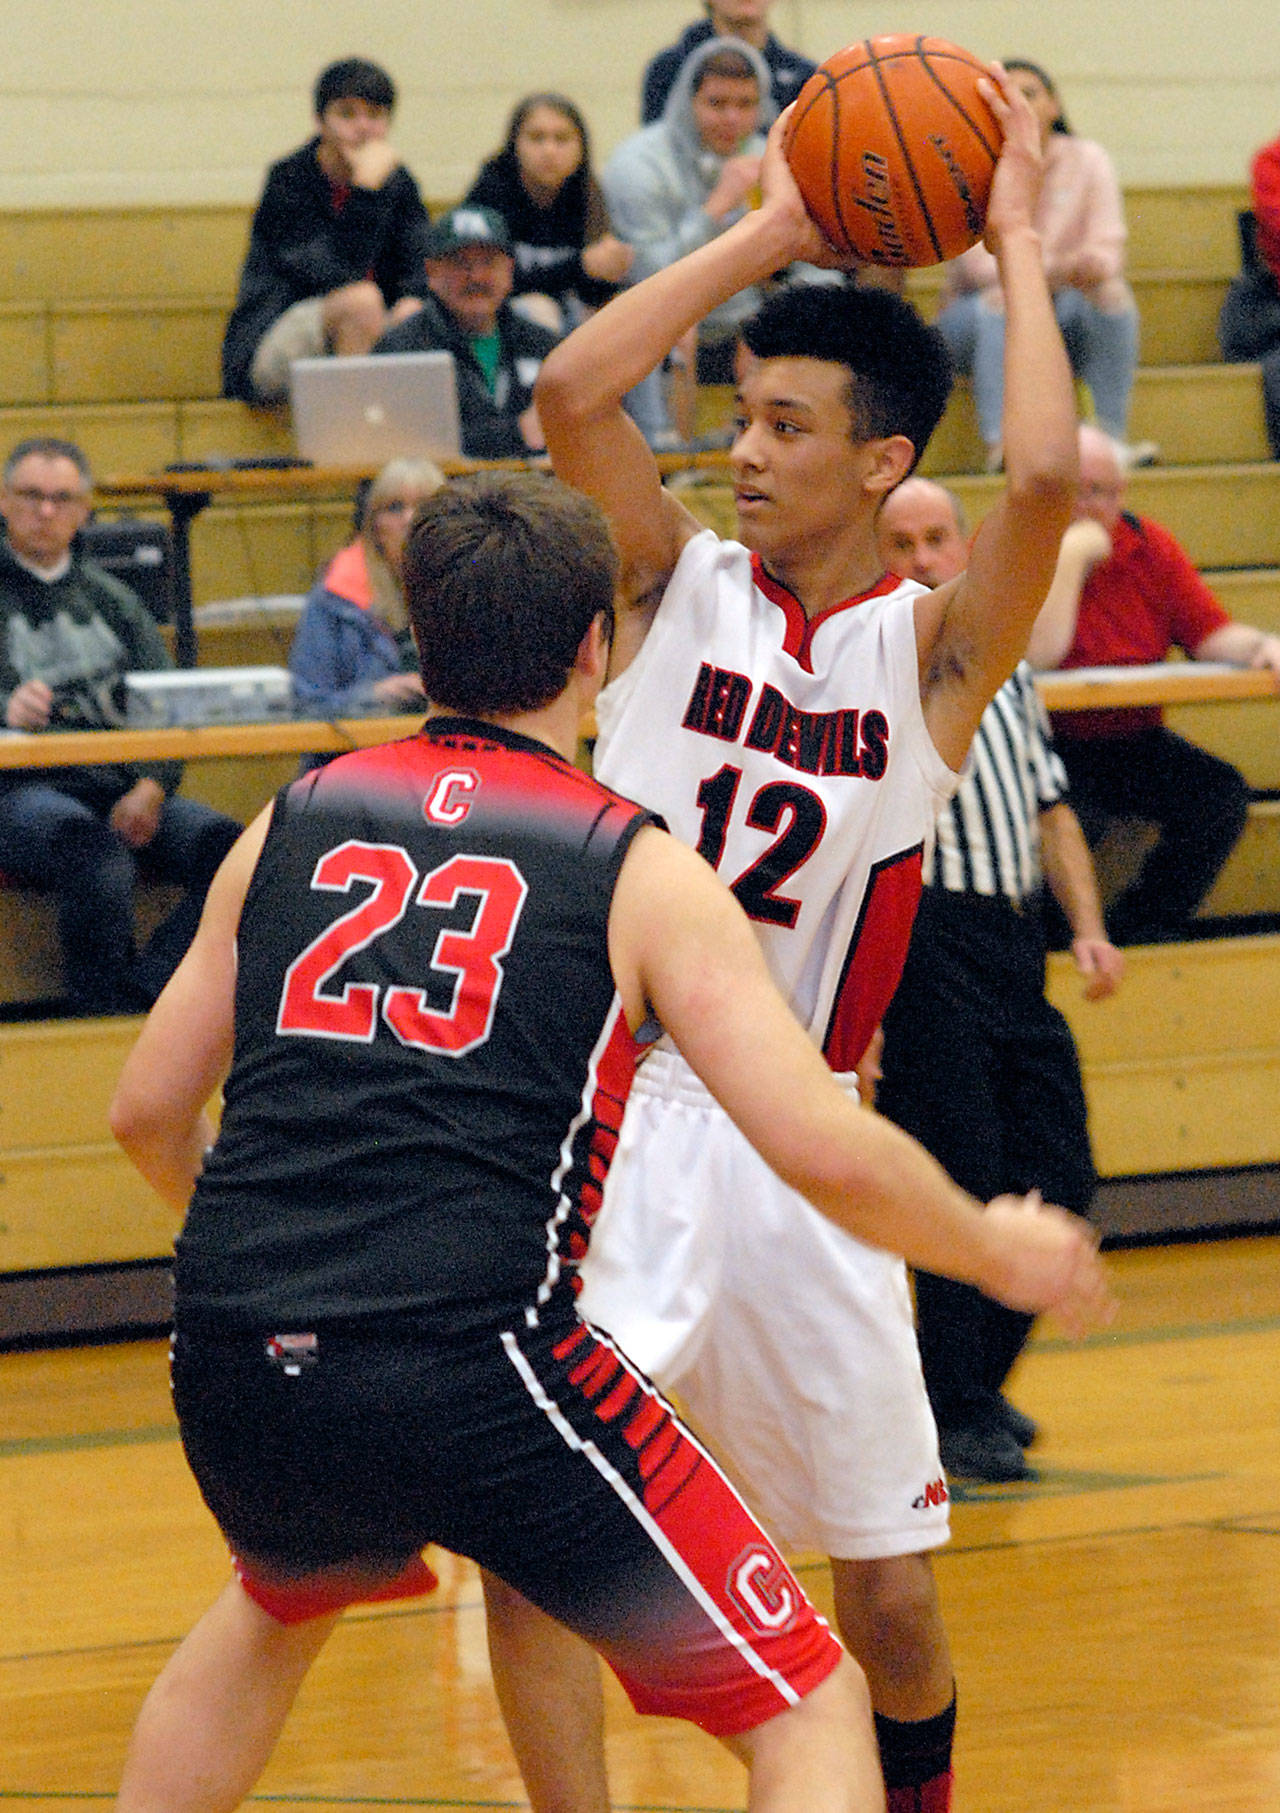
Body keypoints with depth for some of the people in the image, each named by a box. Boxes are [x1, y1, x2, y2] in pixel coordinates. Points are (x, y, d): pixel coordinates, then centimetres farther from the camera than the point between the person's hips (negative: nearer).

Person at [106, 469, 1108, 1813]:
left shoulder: (294, 823, 16)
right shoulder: (637, 871, 4)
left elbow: (147, 1115, 22)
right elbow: (825, 1150, -4)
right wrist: (1001, 1252, 14)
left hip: (232, 1362, 5)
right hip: (469, 1369, -5)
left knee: (276, 1610, 39)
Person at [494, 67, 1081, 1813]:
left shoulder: (933, 650, -2)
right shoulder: (679, 584, 3)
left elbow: (1046, 476, -22)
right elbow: (568, 394, -14)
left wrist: (1016, 243, -11)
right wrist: (772, 230, -8)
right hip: (601, 1101, 0)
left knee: (888, 1576, 9)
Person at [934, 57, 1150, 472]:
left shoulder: (1086, 159, 1)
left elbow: (1108, 249, -6)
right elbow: (980, 262, -19)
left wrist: (1094, 267, -34)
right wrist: (1059, 268, -37)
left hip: (1060, 316, 2)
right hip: (975, 316, -2)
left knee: (1112, 294, -28)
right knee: (1001, 302, -36)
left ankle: (1111, 436, -35)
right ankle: (999, 442, -49)